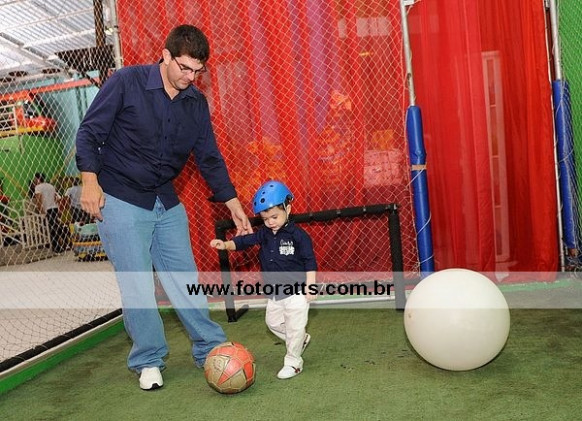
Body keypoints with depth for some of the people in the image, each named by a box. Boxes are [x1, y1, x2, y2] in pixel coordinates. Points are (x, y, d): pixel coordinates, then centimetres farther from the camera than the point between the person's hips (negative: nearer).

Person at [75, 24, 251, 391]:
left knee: (184, 277, 6)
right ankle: (149, 361, 14)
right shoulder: (126, 83, -10)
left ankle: (212, 350, 17)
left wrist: (233, 203, 5)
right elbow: (89, 133, -6)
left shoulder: (196, 103, 3)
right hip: (120, 199, -4)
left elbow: (209, 158, 7)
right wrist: (90, 180, -17)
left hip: (166, 202, 4)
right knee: (137, 284, -2)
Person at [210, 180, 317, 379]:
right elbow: (244, 241, -3)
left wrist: (310, 285, -16)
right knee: (273, 322, 19)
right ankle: (301, 339, 41)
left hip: (296, 291, -7)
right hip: (274, 292, 7)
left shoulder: (298, 235, -15)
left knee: (295, 326, 1)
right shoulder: (264, 234, 2)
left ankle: (293, 362, 18)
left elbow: (310, 262, -13)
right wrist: (225, 244, -21)